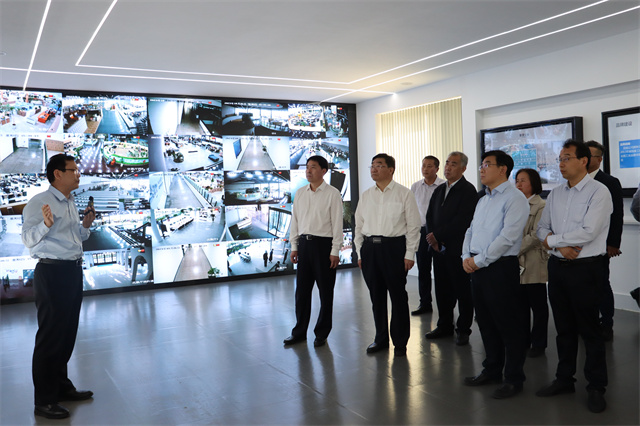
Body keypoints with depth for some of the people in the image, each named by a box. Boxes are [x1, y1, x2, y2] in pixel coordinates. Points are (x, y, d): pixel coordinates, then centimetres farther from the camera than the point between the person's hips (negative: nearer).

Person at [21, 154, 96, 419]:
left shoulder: (71, 204, 15)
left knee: (68, 333, 16)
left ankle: (61, 387, 31)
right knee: (50, 335, -2)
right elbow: (29, 240, -17)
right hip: (52, 272, -8)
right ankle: (44, 401, 9)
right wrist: (46, 223, -33)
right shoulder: (39, 202, -11)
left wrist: (85, 226, 8)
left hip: (73, 271, 9)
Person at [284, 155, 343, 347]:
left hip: (323, 244, -5)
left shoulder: (332, 194, -5)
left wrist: (335, 251, -12)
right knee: (301, 289, 10)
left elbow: (337, 223, -8)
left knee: (325, 291, 5)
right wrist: (294, 246, 10)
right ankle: (299, 332, 24)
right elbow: (295, 221, 14)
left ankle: (322, 333, 19)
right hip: (304, 243, 5)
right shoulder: (300, 193, 11)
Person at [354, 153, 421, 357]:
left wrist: (409, 254, -8)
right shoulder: (366, 196, 12)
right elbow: (359, 226, 15)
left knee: (398, 295, 2)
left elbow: (413, 226, -3)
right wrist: (360, 253, 9)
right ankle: (381, 338, 25)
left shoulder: (404, 194, -1)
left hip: (394, 246, -4)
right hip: (370, 247, 5)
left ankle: (400, 342, 15)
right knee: (376, 295, 11)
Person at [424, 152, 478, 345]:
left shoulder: (468, 190, -8)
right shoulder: (439, 190, 15)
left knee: (462, 291, 3)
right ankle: (444, 326, 26)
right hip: (439, 249, 7)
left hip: (457, 248, -7)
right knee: (442, 290, 13)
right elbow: (430, 216, 13)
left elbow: (462, 221, -17)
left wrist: (437, 235, -13)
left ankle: (463, 329, 15)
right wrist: (433, 240, -2)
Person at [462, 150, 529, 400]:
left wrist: (479, 260, -15)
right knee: (486, 323, 16)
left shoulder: (514, 199, -10)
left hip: (501, 268, -8)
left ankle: (513, 379, 14)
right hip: (477, 268, 8)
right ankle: (492, 370, 30)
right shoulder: (483, 201, 18)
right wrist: (466, 257, 1)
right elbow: (471, 232, 18)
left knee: (510, 325, 2)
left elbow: (507, 237, -19)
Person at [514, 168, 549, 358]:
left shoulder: (541, 206, -6)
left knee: (538, 305, 5)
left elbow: (536, 235, -13)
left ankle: (538, 343, 15)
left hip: (534, 264, -6)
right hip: (516, 263, 6)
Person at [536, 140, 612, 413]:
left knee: (589, 329, 4)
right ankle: (564, 379, 28)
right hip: (557, 266, 6)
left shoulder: (598, 192, -10)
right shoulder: (555, 194, 10)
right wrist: (560, 247, -11)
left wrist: (552, 239, -10)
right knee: (563, 327, 15)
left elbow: (588, 232, -20)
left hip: (584, 268, -6)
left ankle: (596, 388, 18)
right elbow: (542, 228, 8)